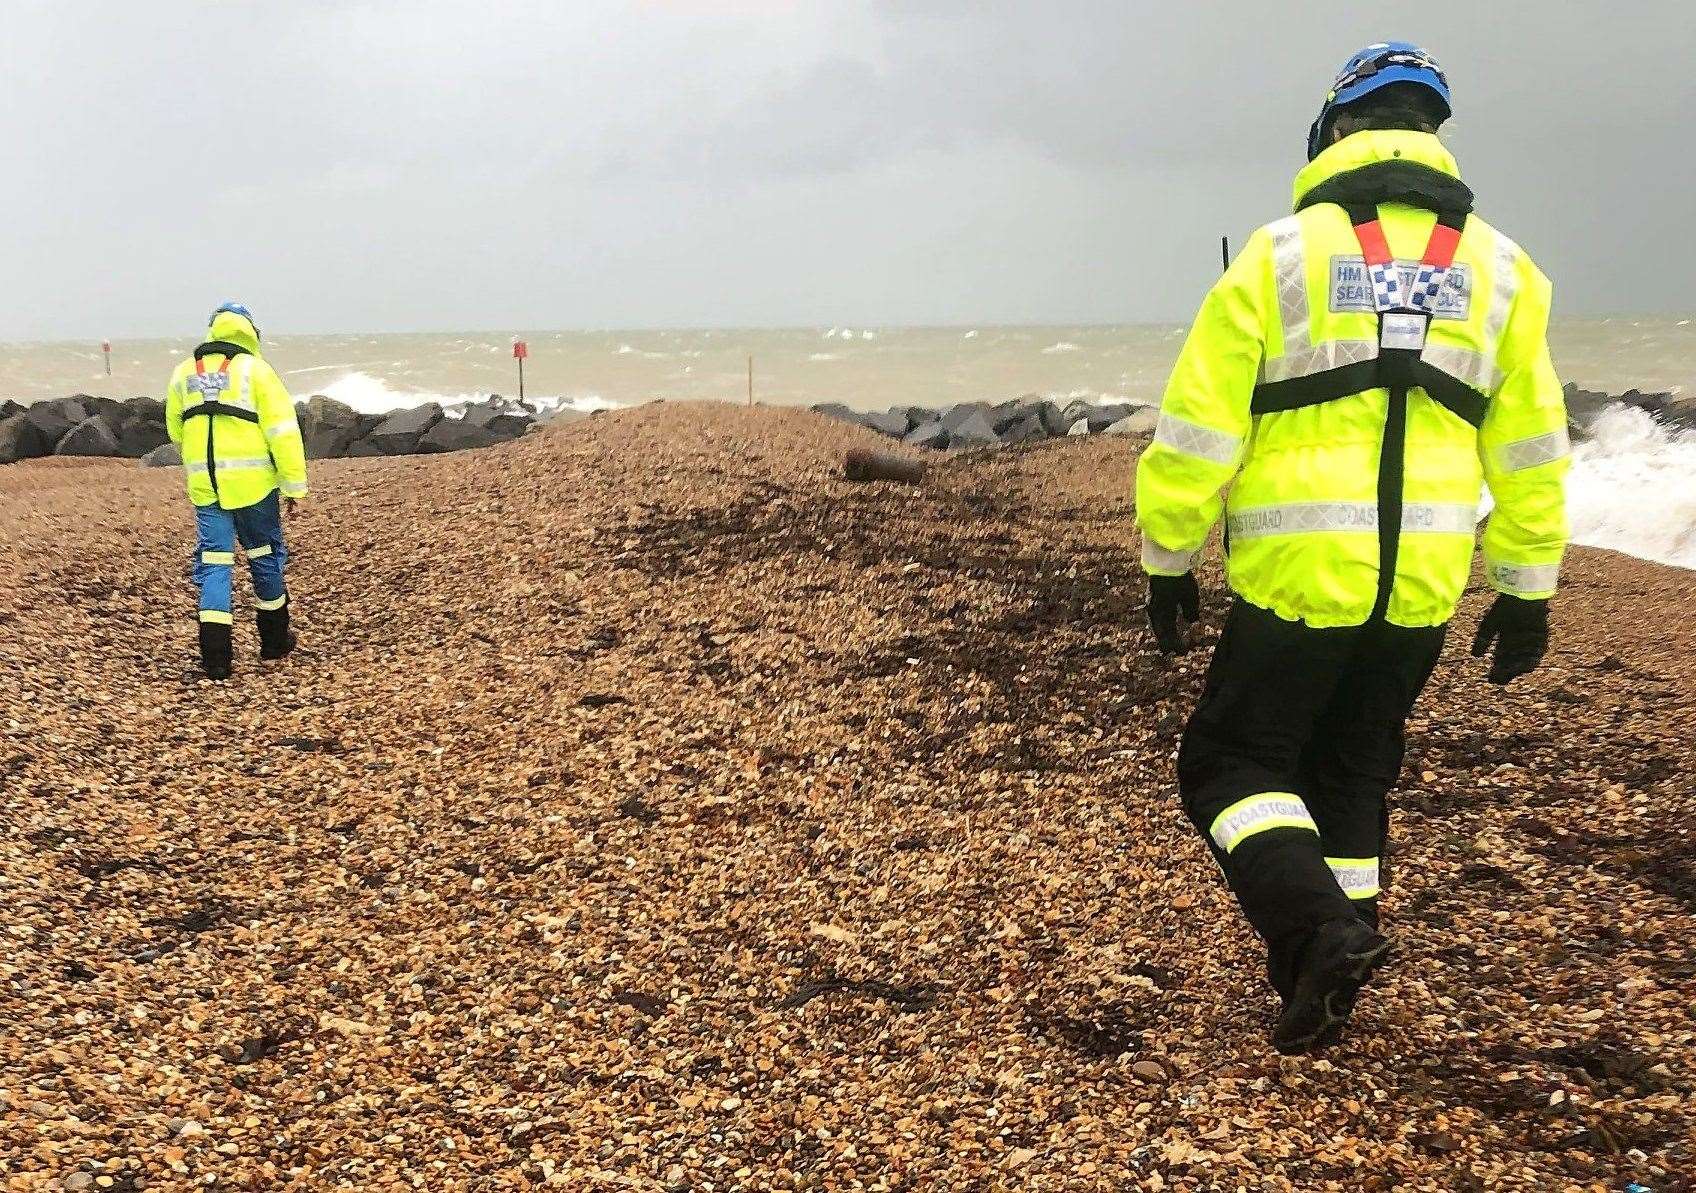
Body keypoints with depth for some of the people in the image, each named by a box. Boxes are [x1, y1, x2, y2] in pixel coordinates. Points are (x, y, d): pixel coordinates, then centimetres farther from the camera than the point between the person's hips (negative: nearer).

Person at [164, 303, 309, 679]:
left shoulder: (183, 373, 10)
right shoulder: (256, 369, -4)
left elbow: (176, 430, 20)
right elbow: (283, 431, -10)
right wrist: (295, 485, -8)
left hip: (204, 484, 3)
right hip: (253, 481, -3)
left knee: (213, 564, 5)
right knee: (264, 557, 14)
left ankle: (215, 655, -4)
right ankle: (274, 640, 27)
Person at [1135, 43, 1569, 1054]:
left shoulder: (1279, 254, -3)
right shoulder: (1499, 267, 8)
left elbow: (1197, 430, -6)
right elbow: (1530, 447, 9)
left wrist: (1168, 561, 4)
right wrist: (1529, 590, 16)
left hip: (1297, 578, -4)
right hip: (1424, 582, 5)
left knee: (1232, 766, 9)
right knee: (1351, 775, 20)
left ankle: (1319, 935, -12)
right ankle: (1324, 979, 25)